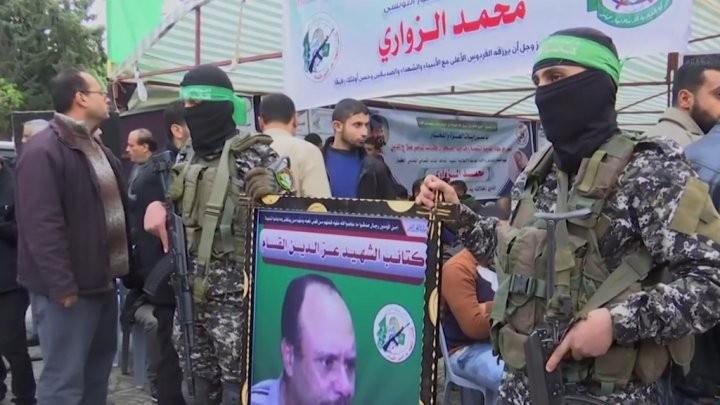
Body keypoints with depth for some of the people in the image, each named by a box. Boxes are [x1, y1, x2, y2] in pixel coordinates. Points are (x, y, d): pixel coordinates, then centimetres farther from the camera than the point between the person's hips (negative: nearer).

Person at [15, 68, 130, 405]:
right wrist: (62, 286, -23)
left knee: (98, 370, 19)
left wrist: (121, 266, 14)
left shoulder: (98, 150, 16)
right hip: (69, 288, -9)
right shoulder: (43, 151, -15)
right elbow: (42, 226, -22)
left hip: (102, 281, 9)